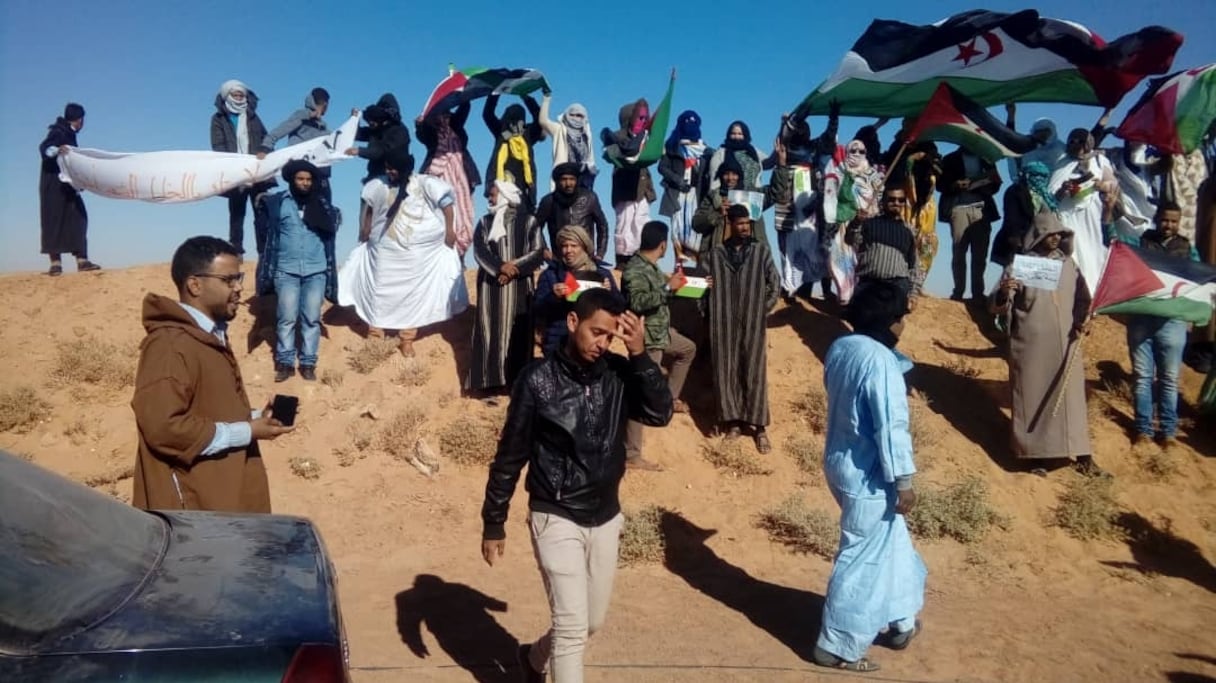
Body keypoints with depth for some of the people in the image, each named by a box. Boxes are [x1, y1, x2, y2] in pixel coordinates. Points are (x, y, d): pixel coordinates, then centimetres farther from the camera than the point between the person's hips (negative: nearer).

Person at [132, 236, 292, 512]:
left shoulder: (212, 335, 14)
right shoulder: (169, 345, -18)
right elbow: (163, 427, -27)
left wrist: (254, 418, 6)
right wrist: (246, 433, -19)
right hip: (192, 506, -10)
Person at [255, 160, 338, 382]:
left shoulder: (321, 204, 9)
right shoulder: (277, 202, 4)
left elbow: (330, 232, 4)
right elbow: (266, 226, 6)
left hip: (316, 271, 1)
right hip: (286, 270, -1)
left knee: (311, 319, 2)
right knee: (287, 318, -2)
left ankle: (308, 363, 8)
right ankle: (285, 362, 6)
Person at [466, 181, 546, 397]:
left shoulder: (528, 221, 4)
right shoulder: (485, 222, 11)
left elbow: (538, 253, -3)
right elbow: (479, 250, -3)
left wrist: (514, 268, -14)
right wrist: (500, 266, -19)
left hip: (518, 286, -2)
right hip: (490, 285, 2)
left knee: (517, 332, -1)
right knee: (490, 330, -2)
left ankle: (517, 381, 4)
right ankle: (490, 381, 1)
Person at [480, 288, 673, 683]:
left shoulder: (618, 374, -4)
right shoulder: (538, 380, -14)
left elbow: (660, 414, -15)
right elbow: (510, 456, -8)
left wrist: (639, 355, -22)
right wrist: (493, 524, -4)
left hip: (606, 519, 5)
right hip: (557, 520, -5)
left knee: (593, 621, 19)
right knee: (572, 625, -7)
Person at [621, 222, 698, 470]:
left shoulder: (650, 264, 6)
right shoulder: (634, 269, -23)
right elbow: (637, 303, -35)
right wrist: (668, 287, -33)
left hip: (661, 331, 10)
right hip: (646, 338, -10)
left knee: (688, 349, 33)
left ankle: (670, 398, 41)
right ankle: (631, 455, -4)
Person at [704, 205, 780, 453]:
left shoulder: (761, 251, 4)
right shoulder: (716, 253, 6)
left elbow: (775, 285, 5)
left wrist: (762, 310, 0)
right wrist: (711, 314, -6)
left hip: (753, 325, -1)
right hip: (723, 324, 1)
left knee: (755, 373, 0)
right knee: (726, 372, 4)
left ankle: (759, 427, 6)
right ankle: (733, 421, 15)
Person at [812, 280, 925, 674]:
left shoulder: (839, 348, 2)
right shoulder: (880, 361, -24)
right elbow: (891, 427, -23)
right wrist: (904, 481, -16)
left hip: (840, 462, 9)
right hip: (868, 476, -9)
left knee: (890, 544, 25)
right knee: (862, 559, 5)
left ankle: (897, 621, 40)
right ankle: (836, 646, 16)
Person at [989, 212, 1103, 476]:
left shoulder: (1067, 263, 9)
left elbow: (1082, 299, 20)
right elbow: (995, 306, -11)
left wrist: (1083, 319, -1)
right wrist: (1003, 292, -34)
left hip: (1066, 343, 4)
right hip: (1031, 345, -4)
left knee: (1072, 398, 8)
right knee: (1033, 398, 1)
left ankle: (1082, 456, 14)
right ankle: (1036, 456, 9)